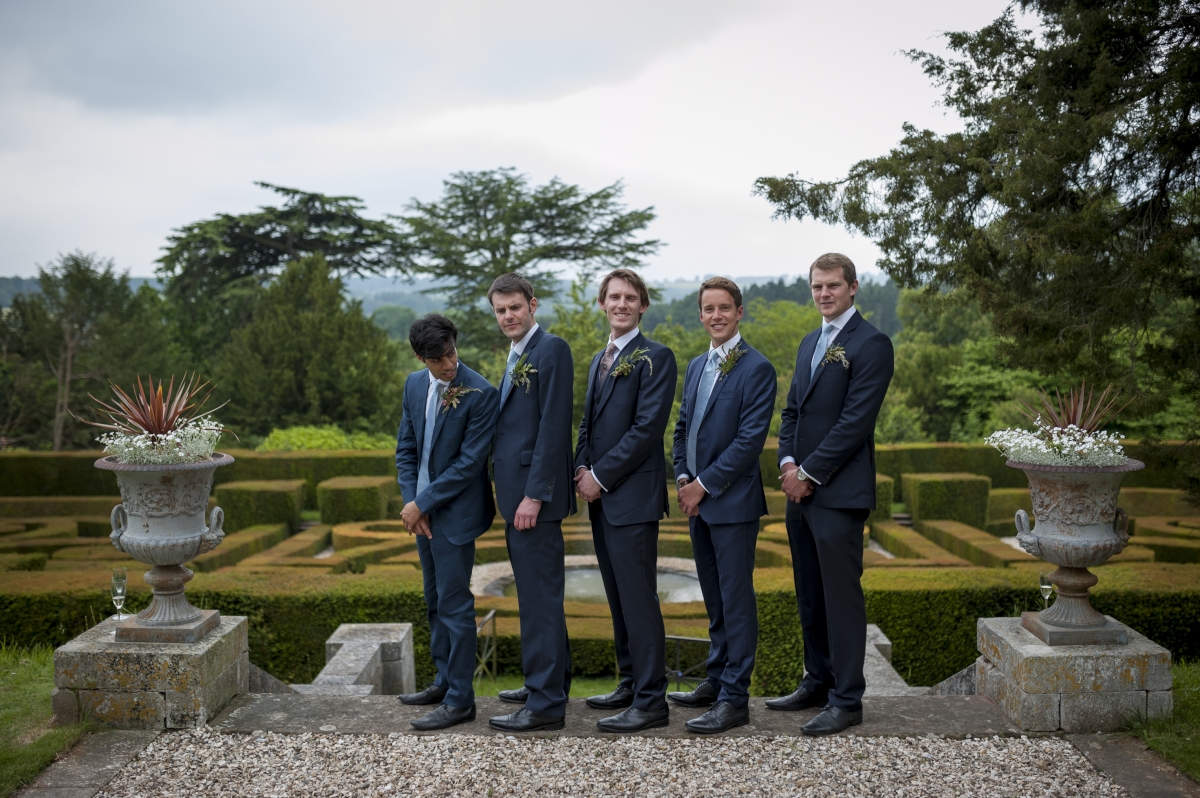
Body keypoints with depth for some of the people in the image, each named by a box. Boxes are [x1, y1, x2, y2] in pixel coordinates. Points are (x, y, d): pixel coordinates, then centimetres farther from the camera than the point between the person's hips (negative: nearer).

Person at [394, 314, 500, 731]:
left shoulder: (481, 394, -17)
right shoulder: (415, 384, 5)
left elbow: (469, 462, -18)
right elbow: (406, 448, 9)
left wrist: (422, 503, -15)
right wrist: (411, 501, -3)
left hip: (456, 512, -7)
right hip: (424, 512, 7)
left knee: (454, 604, -3)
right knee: (435, 601, 16)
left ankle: (460, 700, 7)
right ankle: (445, 681, 30)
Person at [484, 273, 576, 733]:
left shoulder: (551, 349, -11)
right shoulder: (518, 356, 19)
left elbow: (554, 425, -18)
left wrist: (534, 495, -21)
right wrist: (514, 495, 16)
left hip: (535, 495, -10)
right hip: (516, 494, 10)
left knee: (540, 597, -6)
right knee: (536, 595, 17)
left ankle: (545, 705, 1)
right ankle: (549, 682, 30)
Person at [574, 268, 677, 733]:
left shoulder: (655, 358, -8)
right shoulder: (600, 360, 19)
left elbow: (648, 427, -16)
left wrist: (601, 476, -13)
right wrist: (581, 470, 4)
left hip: (632, 497, -8)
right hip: (601, 498, 9)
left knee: (638, 599, -6)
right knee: (618, 597, 14)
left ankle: (650, 702, 0)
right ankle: (631, 683, 25)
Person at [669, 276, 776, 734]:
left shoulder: (756, 369, -10)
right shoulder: (696, 367, 15)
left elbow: (750, 439, -16)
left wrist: (704, 484, -14)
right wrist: (682, 477, 3)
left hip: (734, 501, -8)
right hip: (698, 501, 8)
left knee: (736, 599, -3)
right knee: (714, 600, 16)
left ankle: (735, 698, 3)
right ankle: (717, 681, 27)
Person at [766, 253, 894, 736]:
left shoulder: (870, 344, -9)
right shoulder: (810, 343, 18)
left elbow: (854, 421, -16)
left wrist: (810, 474, -13)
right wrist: (787, 462, 2)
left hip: (839, 494, -8)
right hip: (801, 491, 8)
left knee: (842, 597, -2)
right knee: (809, 597, 15)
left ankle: (846, 700, 7)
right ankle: (817, 683, 28)